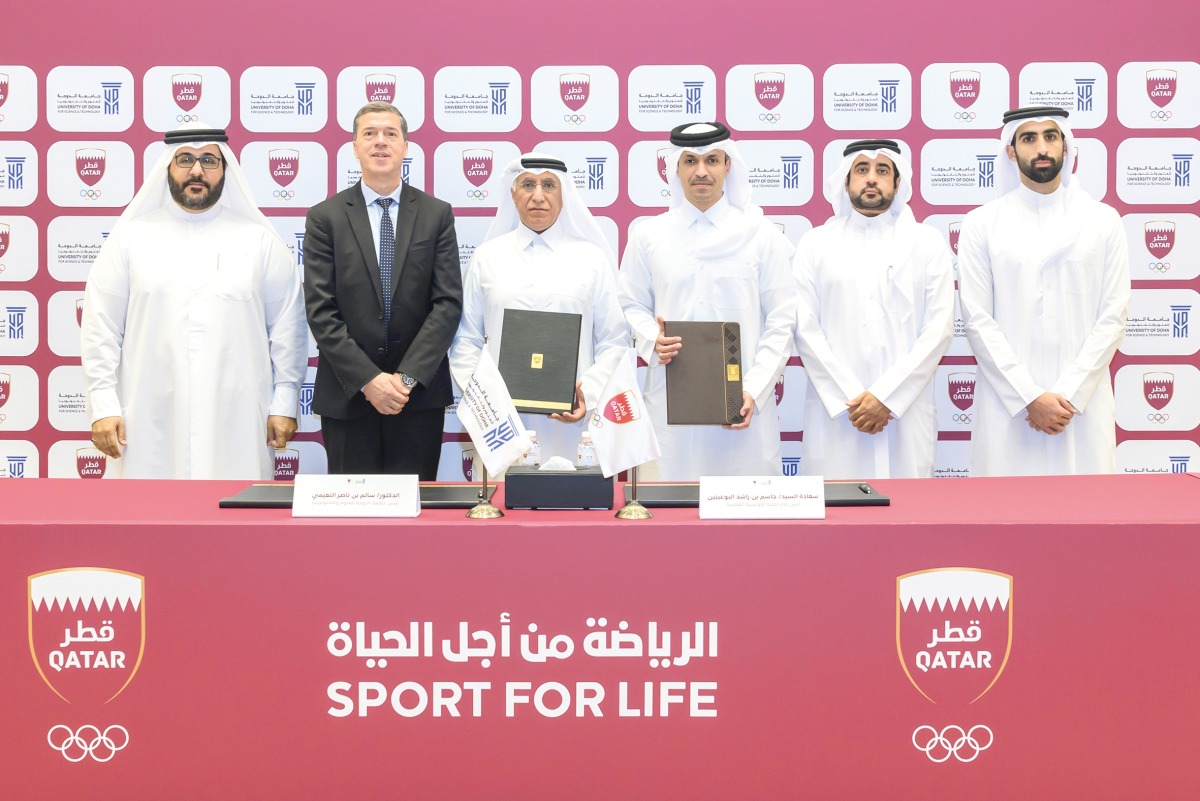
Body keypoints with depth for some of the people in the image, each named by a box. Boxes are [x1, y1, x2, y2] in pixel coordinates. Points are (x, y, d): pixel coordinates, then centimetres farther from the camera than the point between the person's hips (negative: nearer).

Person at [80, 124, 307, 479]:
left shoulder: (260, 240, 8)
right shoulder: (130, 237, 8)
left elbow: (287, 327, 7)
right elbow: (101, 327, 5)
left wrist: (285, 404, 2)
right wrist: (103, 406, -2)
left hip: (238, 422, 0)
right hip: (151, 422, 0)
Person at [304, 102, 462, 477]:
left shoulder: (436, 214, 6)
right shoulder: (325, 217, 3)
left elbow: (448, 303, -1)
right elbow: (320, 310, -4)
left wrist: (408, 377, -12)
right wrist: (368, 379, -13)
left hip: (420, 394, 1)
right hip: (347, 396, 0)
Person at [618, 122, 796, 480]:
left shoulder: (762, 235, 6)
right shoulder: (648, 236, 11)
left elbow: (781, 321, 3)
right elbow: (631, 305, 14)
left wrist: (754, 391, -7)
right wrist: (652, 341, -8)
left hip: (744, 408, -1)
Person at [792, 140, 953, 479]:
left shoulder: (928, 243, 9)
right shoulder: (816, 244, 10)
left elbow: (939, 328, 1)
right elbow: (806, 329, 1)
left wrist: (886, 395, -9)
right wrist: (849, 398, -9)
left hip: (906, 410, 0)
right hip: (835, 412, 0)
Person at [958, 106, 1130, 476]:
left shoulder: (1103, 220, 6)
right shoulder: (982, 224, 3)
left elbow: (1112, 317, 2)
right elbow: (978, 320, -3)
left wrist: (1069, 395, -8)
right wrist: (1030, 397, -10)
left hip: (1083, 401, 1)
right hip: (1007, 402, -1)